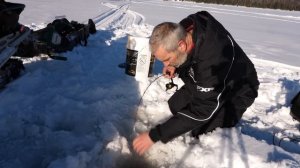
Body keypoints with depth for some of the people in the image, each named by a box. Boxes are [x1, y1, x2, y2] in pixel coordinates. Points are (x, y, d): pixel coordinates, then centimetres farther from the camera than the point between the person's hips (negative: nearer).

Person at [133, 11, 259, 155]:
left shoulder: (214, 60, -43)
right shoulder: (183, 30, -21)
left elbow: (201, 112, -35)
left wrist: (154, 135, -32)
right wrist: (174, 66, -18)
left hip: (237, 90, -6)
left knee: (204, 136, -18)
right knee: (174, 106, -4)